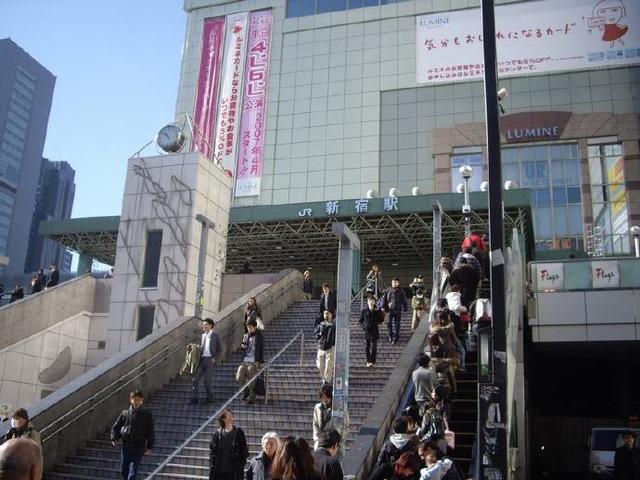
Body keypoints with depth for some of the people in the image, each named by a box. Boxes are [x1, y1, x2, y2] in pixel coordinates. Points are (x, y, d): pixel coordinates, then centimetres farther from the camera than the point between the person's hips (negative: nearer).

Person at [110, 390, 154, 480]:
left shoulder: (147, 414, -1)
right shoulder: (125, 413, 6)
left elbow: (150, 431, 1)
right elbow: (115, 427, 16)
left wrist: (149, 446, -3)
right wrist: (114, 438, 1)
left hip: (139, 446, -3)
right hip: (126, 445, 3)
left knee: (133, 470, -11)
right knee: (123, 470, 10)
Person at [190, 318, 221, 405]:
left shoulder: (215, 336, 0)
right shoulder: (203, 336, 15)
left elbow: (219, 349, 1)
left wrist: (214, 358, -9)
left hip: (210, 359, -5)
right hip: (202, 359, 5)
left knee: (207, 380, -5)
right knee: (195, 378, -2)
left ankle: (210, 397, 13)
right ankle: (194, 398, 3)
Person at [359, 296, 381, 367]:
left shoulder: (377, 311, 1)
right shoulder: (364, 310, 1)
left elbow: (381, 320, 6)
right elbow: (360, 320, 6)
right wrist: (363, 326, -10)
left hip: (374, 331, -1)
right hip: (367, 331, 1)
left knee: (373, 347, -3)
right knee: (367, 347, 6)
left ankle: (372, 362, 2)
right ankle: (368, 361, 17)